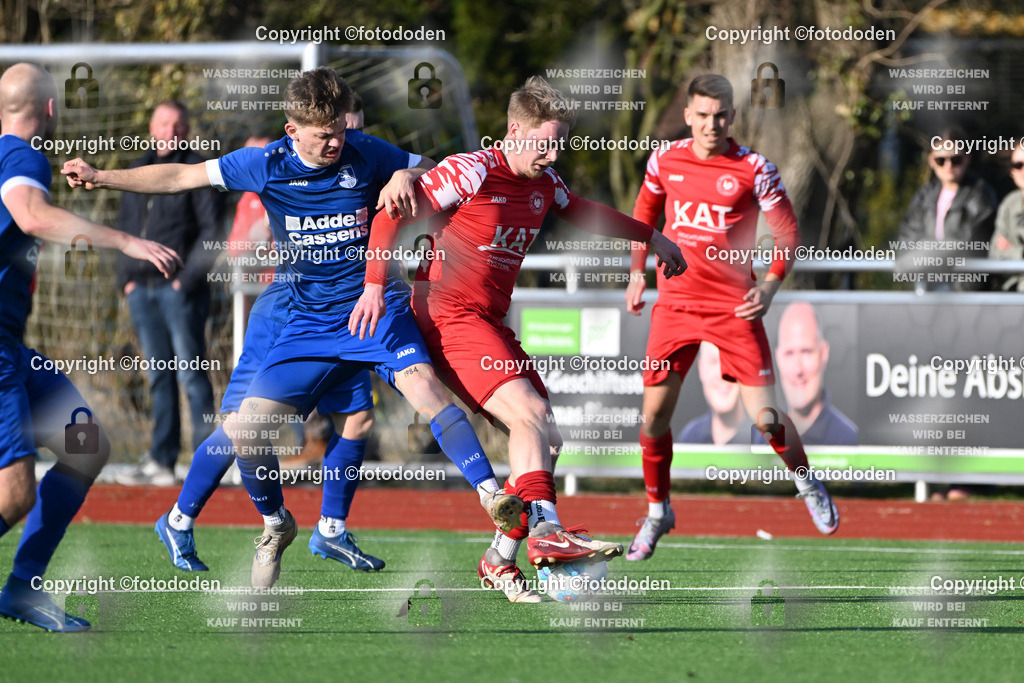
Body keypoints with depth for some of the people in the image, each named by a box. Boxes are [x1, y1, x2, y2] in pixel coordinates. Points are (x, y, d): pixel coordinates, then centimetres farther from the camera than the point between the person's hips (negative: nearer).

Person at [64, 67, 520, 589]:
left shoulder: (365, 154, -5)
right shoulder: (267, 165, -3)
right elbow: (182, 176, 5)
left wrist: (407, 178, -15)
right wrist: (101, 178, 2)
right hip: (310, 324, 2)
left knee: (421, 383, -32)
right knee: (243, 430, -8)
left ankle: (491, 495, -36)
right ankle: (275, 526, 19)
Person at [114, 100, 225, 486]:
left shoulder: (197, 171, -1)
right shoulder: (137, 172, 17)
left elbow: (212, 232, -6)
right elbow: (124, 227, 22)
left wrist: (188, 278, -12)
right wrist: (126, 276, 10)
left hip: (180, 289, -6)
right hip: (141, 289, 6)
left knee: (190, 373, -7)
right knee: (159, 377, 7)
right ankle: (160, 461, 7)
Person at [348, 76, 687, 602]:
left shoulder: (543, 183, 12)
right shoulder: (471, 173, -12)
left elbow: (582, 213, 33)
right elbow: (392, 213, -12)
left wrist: (652, 237, 39)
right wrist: (375, 285, -17)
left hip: (491, 323, 9)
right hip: (448, 317, -9)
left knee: (544, 439, 2)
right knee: (532, 416, -25)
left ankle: (500, 560, 6)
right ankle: (544, 530, -34)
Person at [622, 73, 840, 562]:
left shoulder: (754, 170, -8)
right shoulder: (665, 160, 2)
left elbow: (787, 232, -1)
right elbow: (645, 213, 21)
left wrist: (769, 287, -13)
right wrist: (637, 273, 17)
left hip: (734, 305, -3)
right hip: (675, 301, 3)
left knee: (765, 415, -7)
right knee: (655, 412, -2)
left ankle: (806, 482, 22)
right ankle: (657, 512, 19)